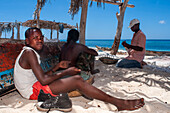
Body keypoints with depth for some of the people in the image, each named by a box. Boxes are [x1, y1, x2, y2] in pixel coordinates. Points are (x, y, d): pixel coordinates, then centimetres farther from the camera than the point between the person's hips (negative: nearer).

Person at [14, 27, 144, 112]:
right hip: (34, 90, -10)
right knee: (77, 81, -22)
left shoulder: (28, 53, 15)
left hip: (35, 86, 10)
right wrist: (65, 72, -14)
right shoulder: (29, 52, -17)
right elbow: (43, 80, -24)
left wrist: (57, 67, 6)